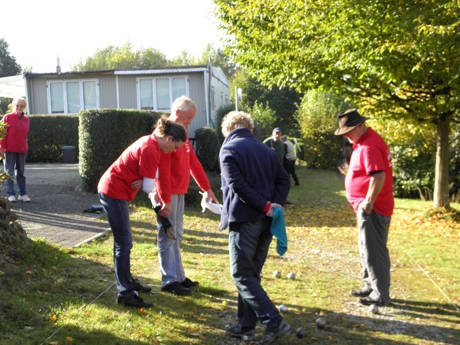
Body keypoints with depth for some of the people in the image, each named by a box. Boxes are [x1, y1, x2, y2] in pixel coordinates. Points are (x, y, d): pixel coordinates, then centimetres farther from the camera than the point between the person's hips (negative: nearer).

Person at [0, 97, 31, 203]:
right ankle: (11, 194, 3)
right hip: (9, 150, -4)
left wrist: (25, 148, 8)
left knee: (21, 172, 9)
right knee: (9, 172, 0)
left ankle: (22, 194, 15)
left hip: (22, 150, 4)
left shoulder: (26, 119, 10)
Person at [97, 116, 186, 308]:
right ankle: (125, 293, 0)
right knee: (124, 244, -7)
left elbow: (153, 174, 9)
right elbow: (149, 187, -20)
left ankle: (127, 281, 33)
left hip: (112, 191, 10)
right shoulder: (149, 150, -24)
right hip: (113, 192, -10)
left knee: (123, 241, 19)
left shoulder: (151, 143, 7)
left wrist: (141, 181, -9)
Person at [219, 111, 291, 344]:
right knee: (252, 274, 14)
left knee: (242, 275, 1)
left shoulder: (228, 149, -3)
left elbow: (237, 185, -16)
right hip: (265, 221, 7)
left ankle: (274, 322, -5)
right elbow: (283, 180, 9)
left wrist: (266, 206, -14)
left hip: (244, 220, -7)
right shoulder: (266, 150, 16)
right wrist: (274, 205, -3)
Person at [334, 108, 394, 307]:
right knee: (368, 248, 19)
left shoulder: (369, 147, -19)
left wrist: (368, 203, -25)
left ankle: (381, 295, 5)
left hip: (372, 208, -11)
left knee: (373, 251, -4)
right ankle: (370, 286, 31)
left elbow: (379, 175, -27)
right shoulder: (363, 143, 15)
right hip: (369, 208, 11)